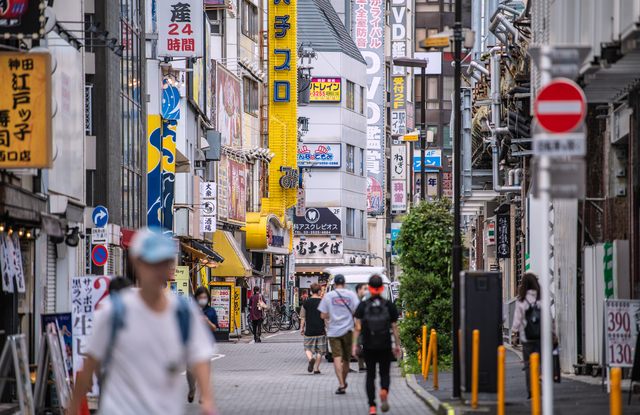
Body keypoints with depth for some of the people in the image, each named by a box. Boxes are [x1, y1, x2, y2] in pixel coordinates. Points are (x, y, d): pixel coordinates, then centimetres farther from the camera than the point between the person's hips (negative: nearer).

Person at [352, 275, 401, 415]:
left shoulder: (363, 306, 0)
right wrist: (397, 345, 6)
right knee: (385, 372, 12)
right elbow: (394, 327, 0)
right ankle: (384, 391, -21)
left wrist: (355, 344, -4)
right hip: (385, 345, 0)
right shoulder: (389, 306, 1)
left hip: (368, 346, 0)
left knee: (370, 375, 7)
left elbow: (357, 327, -6)